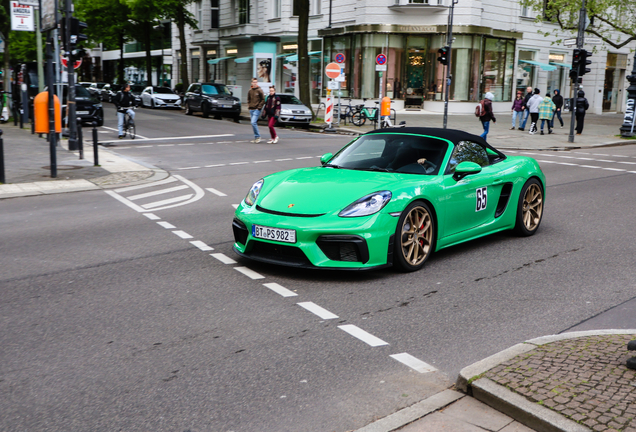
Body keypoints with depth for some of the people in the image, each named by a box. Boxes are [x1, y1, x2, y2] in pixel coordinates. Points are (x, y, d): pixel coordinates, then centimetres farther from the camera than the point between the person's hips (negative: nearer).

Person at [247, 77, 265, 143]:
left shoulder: (259, 91, -6)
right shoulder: (250, 91, 10)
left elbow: (263, 100, -5)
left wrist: (259, 107, -10)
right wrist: (249, 106, 9)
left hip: (257, 110, -6)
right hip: (251, 109, 6)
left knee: (253, 122, -18)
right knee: (254, 123, 9)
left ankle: (258, 136, -9)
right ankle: (256, 137, 16)